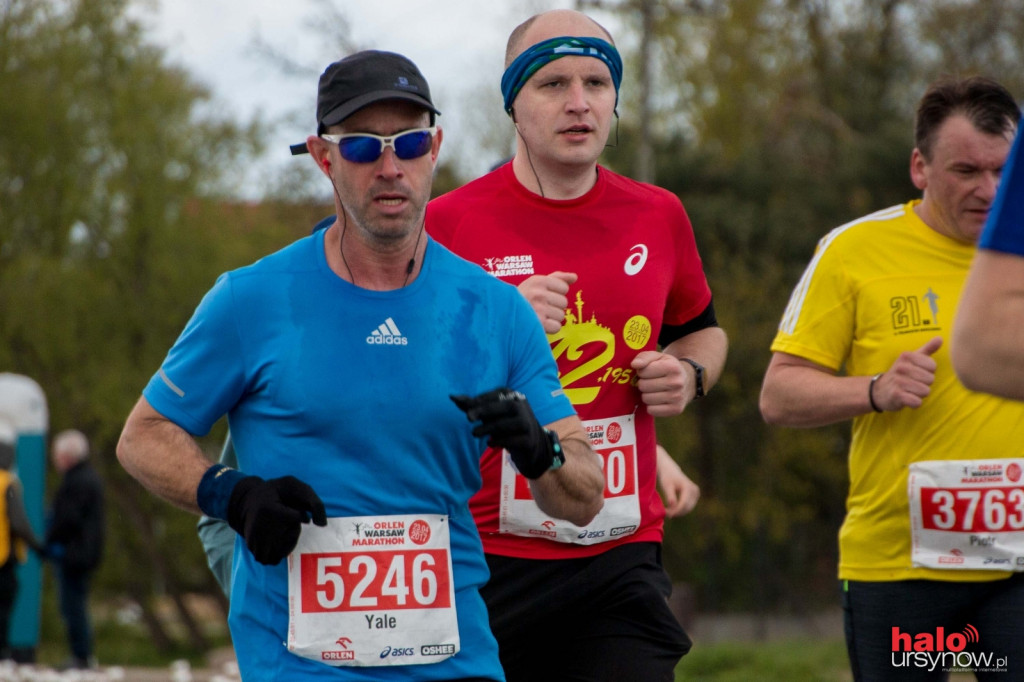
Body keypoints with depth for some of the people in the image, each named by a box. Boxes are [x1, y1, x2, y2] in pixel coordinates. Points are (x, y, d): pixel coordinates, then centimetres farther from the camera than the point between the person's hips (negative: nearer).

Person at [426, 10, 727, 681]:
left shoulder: (658, 217, 8)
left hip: (621, 555, 2)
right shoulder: (451, 222, -3)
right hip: (482, 560, -2)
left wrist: (689, 374, 4)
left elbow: (702, 329, 26)